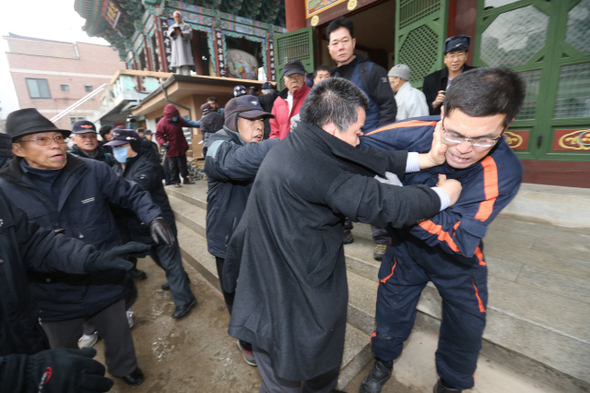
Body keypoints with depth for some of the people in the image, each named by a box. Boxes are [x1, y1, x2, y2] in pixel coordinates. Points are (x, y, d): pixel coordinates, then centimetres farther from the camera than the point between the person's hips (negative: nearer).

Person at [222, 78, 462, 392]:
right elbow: (380, 203, -23)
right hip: (290, 305, -8)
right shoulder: (315, 165, -28)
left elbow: (365, 159, 3)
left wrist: (423, 159, 5)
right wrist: (443, 196, -5)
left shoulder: (294, 146, 2)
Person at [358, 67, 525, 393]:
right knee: (391, 309, 15)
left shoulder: (504, 172, -28)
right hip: (407, 245, 1)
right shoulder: (417, 133, -27)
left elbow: (458, 239, -31)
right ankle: (383, 364, 50)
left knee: (467, 328, 17)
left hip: (459, 258, 0)